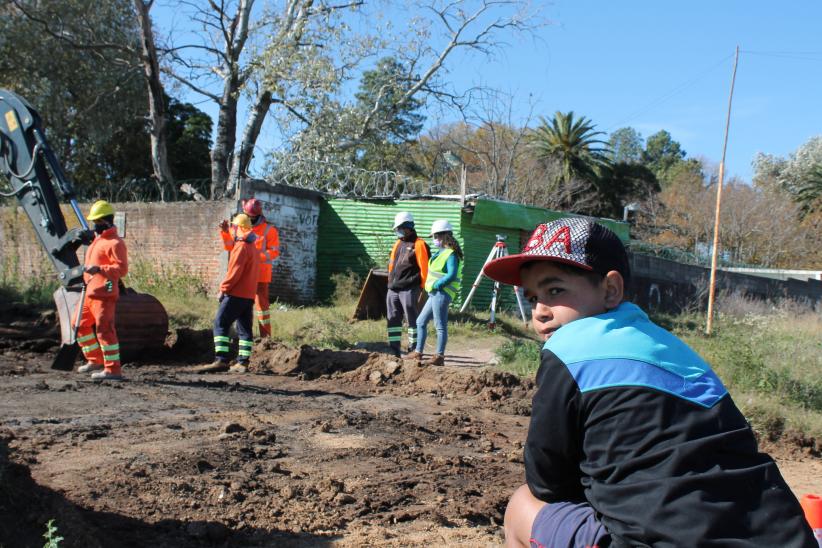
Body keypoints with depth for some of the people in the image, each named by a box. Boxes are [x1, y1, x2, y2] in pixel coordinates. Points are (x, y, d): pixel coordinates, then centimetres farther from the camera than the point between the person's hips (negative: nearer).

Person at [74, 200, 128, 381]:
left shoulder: (115, 243, -12)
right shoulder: (96, 239, 20)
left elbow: (122, 269, -20)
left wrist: (99, 269, -29)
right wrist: (87, 273, 19)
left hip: (104, 294, -11)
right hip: (90, 292, 11)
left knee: (104, 329, -11)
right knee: (81, 325, 18)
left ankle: (113, 369, -7)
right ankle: (96, 360, 29)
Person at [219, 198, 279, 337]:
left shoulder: (269, 230, -3)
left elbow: (275, 252, -9)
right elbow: (229, 246, 11)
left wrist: (258, 256, -21)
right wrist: (225, 232, -4)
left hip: (260, 273, -5)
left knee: (261, 303, -4)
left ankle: (266, 335, 1)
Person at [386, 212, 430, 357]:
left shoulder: (418, 244, -7)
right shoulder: (398, 243, 18)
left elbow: (424, 268, -11)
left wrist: (423, 288, -12)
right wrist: (391, 282, 17)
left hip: (409, 289, -8)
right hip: (393, 289, 8)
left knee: (412, 320, -1)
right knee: (393, 320, 9)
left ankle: (413, 349, 7)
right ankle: (394, 350, 15)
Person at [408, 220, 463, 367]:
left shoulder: (451, 254, -13)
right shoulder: (441, 252, 15)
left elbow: (452, 275, -23)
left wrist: (435, 285, -19)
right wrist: (430, 285, 9)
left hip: (442, 294, -10)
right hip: (435, 294, 10)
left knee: (440, 326, -5)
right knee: (421, 321, 14)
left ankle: (439, 357, 0)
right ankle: (418, 352, 22)